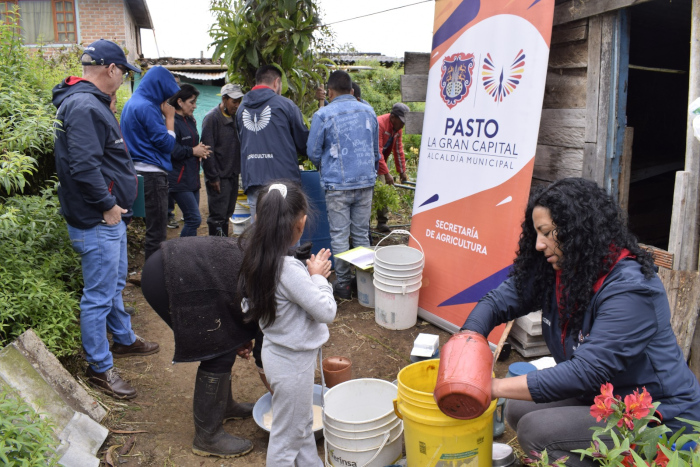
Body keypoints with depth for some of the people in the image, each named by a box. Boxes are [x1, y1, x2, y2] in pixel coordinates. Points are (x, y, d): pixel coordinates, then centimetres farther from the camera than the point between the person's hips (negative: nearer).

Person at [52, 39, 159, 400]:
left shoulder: (91, 102, 14)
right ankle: (100, 368, 14)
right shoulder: (84, 106, -20)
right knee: (99, 296, 1)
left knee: (114, 285, 24)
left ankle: (124, 339, 42)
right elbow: (83, 166, -28)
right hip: (97, 222, -11)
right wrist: (108, 205, -20)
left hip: (110, 219, 11)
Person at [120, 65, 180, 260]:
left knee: (154, 229, 17)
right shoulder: (147, 107, -15)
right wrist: (170, 117, -4)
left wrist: (163, 115, 10)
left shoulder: (132, 103, 16)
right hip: (152, 173, -10)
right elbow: (167, 144, -14)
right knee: (157, 233, -5)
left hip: (140, 171, 10)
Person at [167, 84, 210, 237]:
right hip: (179, 180, -10)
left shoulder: (190, 120, 16)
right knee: (194, 219, -11)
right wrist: (193, 151, -13)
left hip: (192, 178, 10)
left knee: (192, 219, 11)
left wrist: (201, 150, 6)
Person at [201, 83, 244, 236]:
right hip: (219, 177, -7)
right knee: (217, 216, -4)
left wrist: (237, 170, 9)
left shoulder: (235, 117, 11)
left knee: (227, 214, 15)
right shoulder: (212, 118, -12)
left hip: (233, 175, 7)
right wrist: (213, 177, -17)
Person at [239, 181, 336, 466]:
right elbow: (326, 312, -26)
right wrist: (318, 277, -10)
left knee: (303, 424, 28)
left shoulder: (256, 257, -5)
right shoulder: (289, 269, -32)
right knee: (286, 437, 14)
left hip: (276, 351, 9)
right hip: (292, 362, -9)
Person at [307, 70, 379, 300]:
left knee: (339, 236, 4)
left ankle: (343, 284, 10)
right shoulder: (368, 111, 8)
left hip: (338, 185, -4)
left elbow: (313, 152, 1)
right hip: (366, 182, 4)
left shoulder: (323, 115, -6)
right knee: (362, 234, 12)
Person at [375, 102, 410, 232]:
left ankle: (382, 222, 5)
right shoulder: (379, 124, -26)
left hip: (380, 161, 8)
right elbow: (377, 152, -29)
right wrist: (386, 173, -29)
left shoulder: (397, 127, 1)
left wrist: (402, 171, 7)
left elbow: (398, 149, 9)